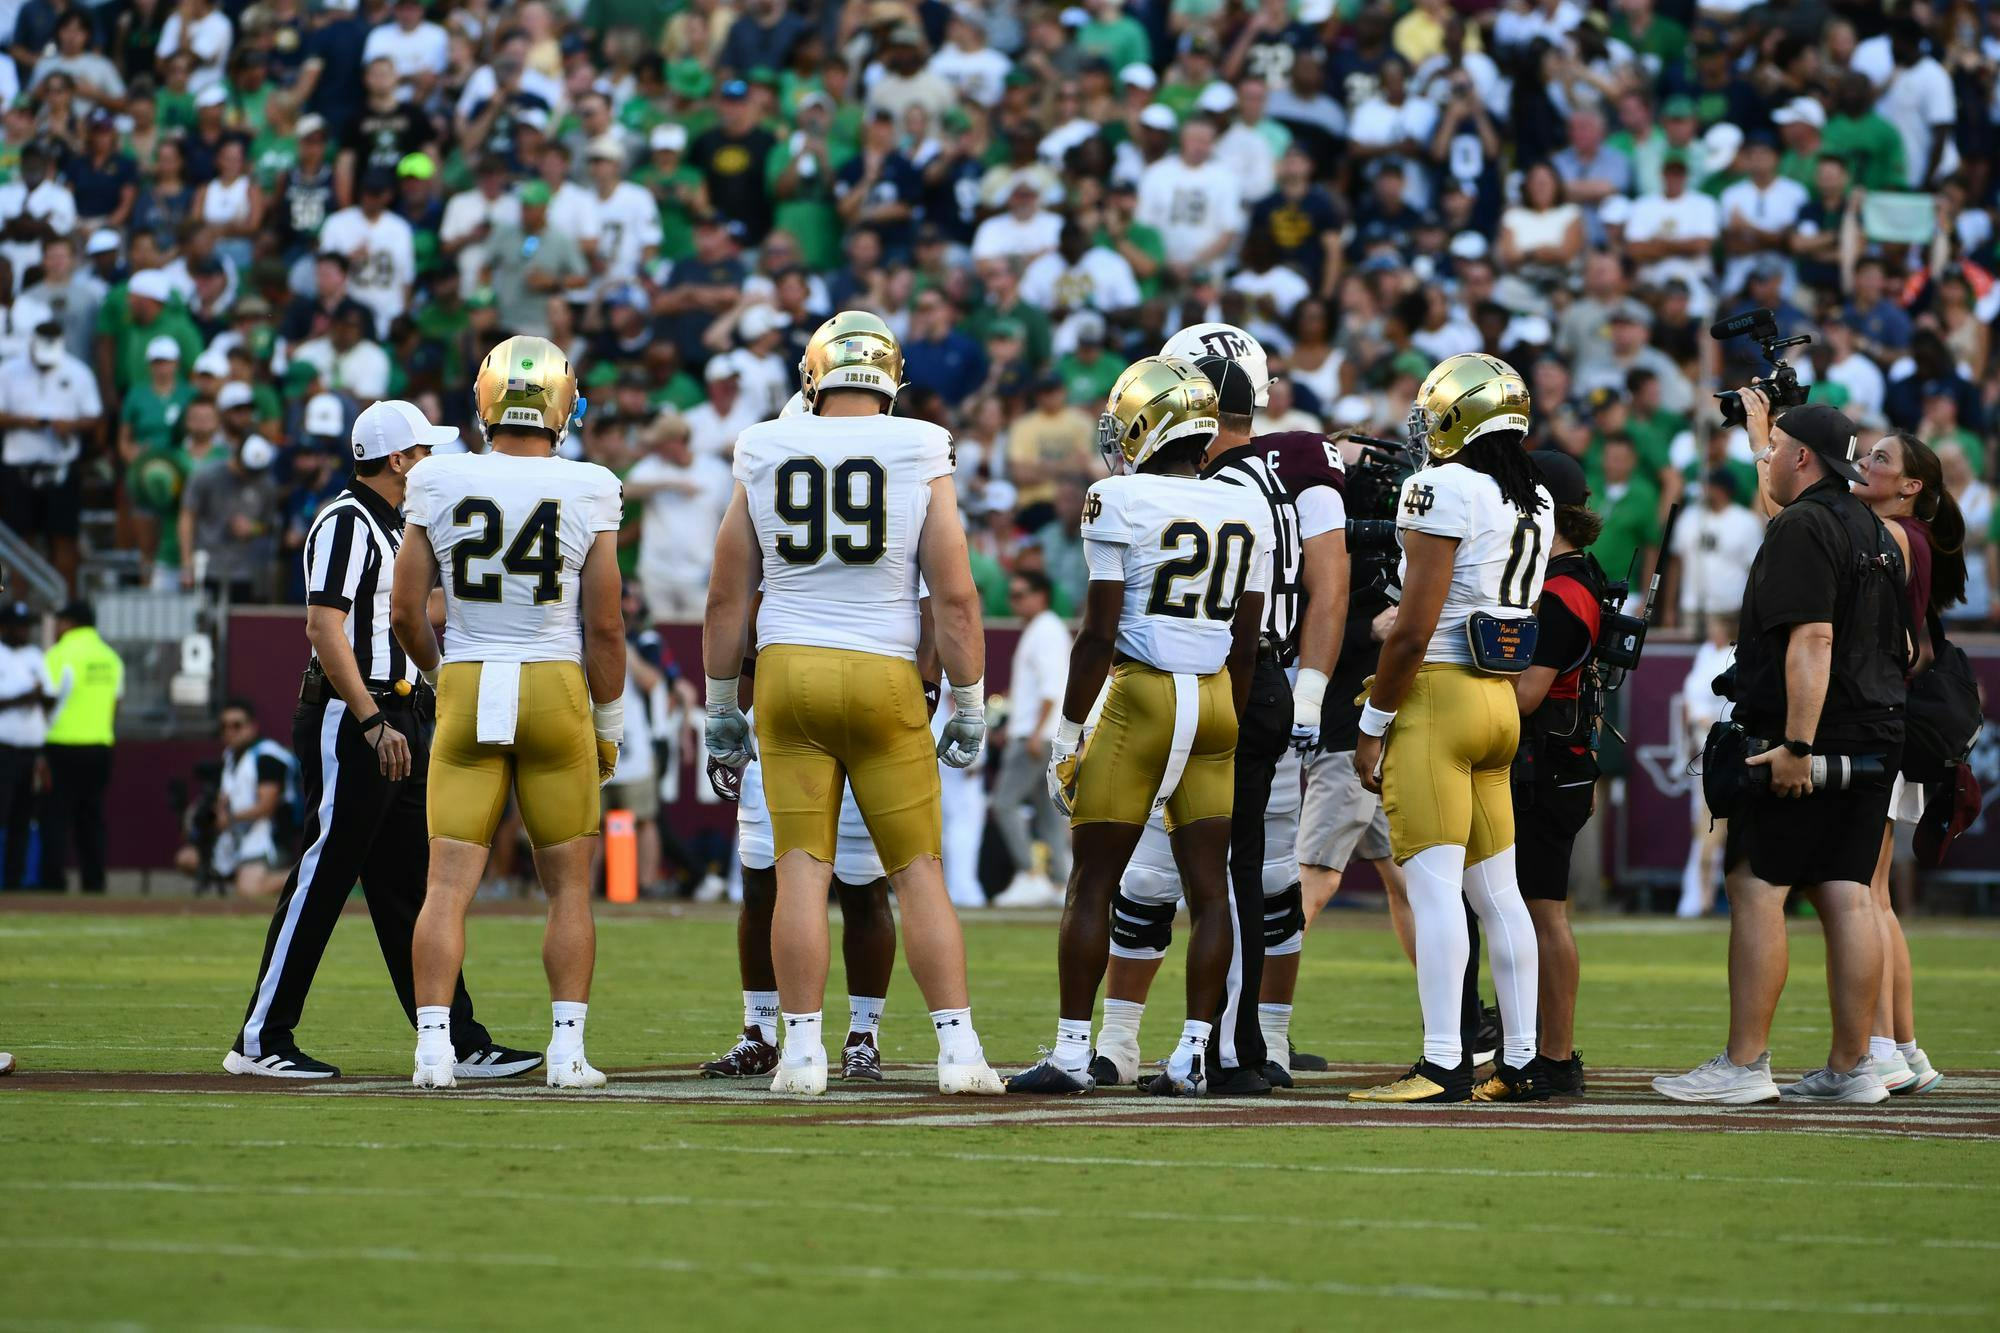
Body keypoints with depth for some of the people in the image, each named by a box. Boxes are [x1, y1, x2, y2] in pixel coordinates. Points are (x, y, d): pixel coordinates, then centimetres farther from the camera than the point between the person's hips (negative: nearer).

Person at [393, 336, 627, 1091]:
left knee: (449, 884, 2)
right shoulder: (588, 493, -6)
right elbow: (605, 626, -4)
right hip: (556, 690, -1)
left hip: (466, 693, 1)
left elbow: (405, 613, 2)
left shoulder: (438, 486, -2)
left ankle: (434, 1046, -7)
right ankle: (568, 1049, 4)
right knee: (568, 885, 9)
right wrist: (609, 724, 9)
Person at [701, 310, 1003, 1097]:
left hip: (787, 673, 1)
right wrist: (969, 707, 6)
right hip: (883, 678, -1)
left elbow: (727, 599, 7)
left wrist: (721, 706, 17)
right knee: (919, 871, 4)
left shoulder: (765, 458, 4)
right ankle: (958, 1049, 2)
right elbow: (955, 596, -2)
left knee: (802, 869, 2)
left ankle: (802, 1051, -1)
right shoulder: (919, 459, -1)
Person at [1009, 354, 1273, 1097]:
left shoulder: (1123, 503, -8)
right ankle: (1193, 1053, 2)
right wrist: (1236, 732, 18)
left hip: (1140, 700, -5)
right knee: (1208, 889, 5)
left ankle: (1072, 1051, 1)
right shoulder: (1248, 512, 8)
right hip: (1216, 702, 5)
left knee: (1093, 883, 2)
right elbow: (1246, 643, 10)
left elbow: (1100, 633, -10)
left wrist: (1068, 731, -3)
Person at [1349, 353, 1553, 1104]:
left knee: (1435, 885, -9)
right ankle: (1522, 1063, 12)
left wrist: (1372, 726, -9)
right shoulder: (1535, 505, 13)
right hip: (1500, 703, 8)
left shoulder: (1444, 491, -12)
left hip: (1436, 698, -8)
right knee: (1496, 889, 11)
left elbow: (1414, 628, -15)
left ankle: (1444, 1064, -13)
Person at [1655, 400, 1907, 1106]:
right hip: (1875, 737, 9)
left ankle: (1744, 1064, -11)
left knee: (1756, 887, -7)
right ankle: (1851, 1067, 6)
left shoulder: (1802, 528, -13)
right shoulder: (1875, 531, 16)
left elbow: (1812, 638, -22)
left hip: (1802, 737, -9)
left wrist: (1796, 744, -26)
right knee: (1846, 894, 7)